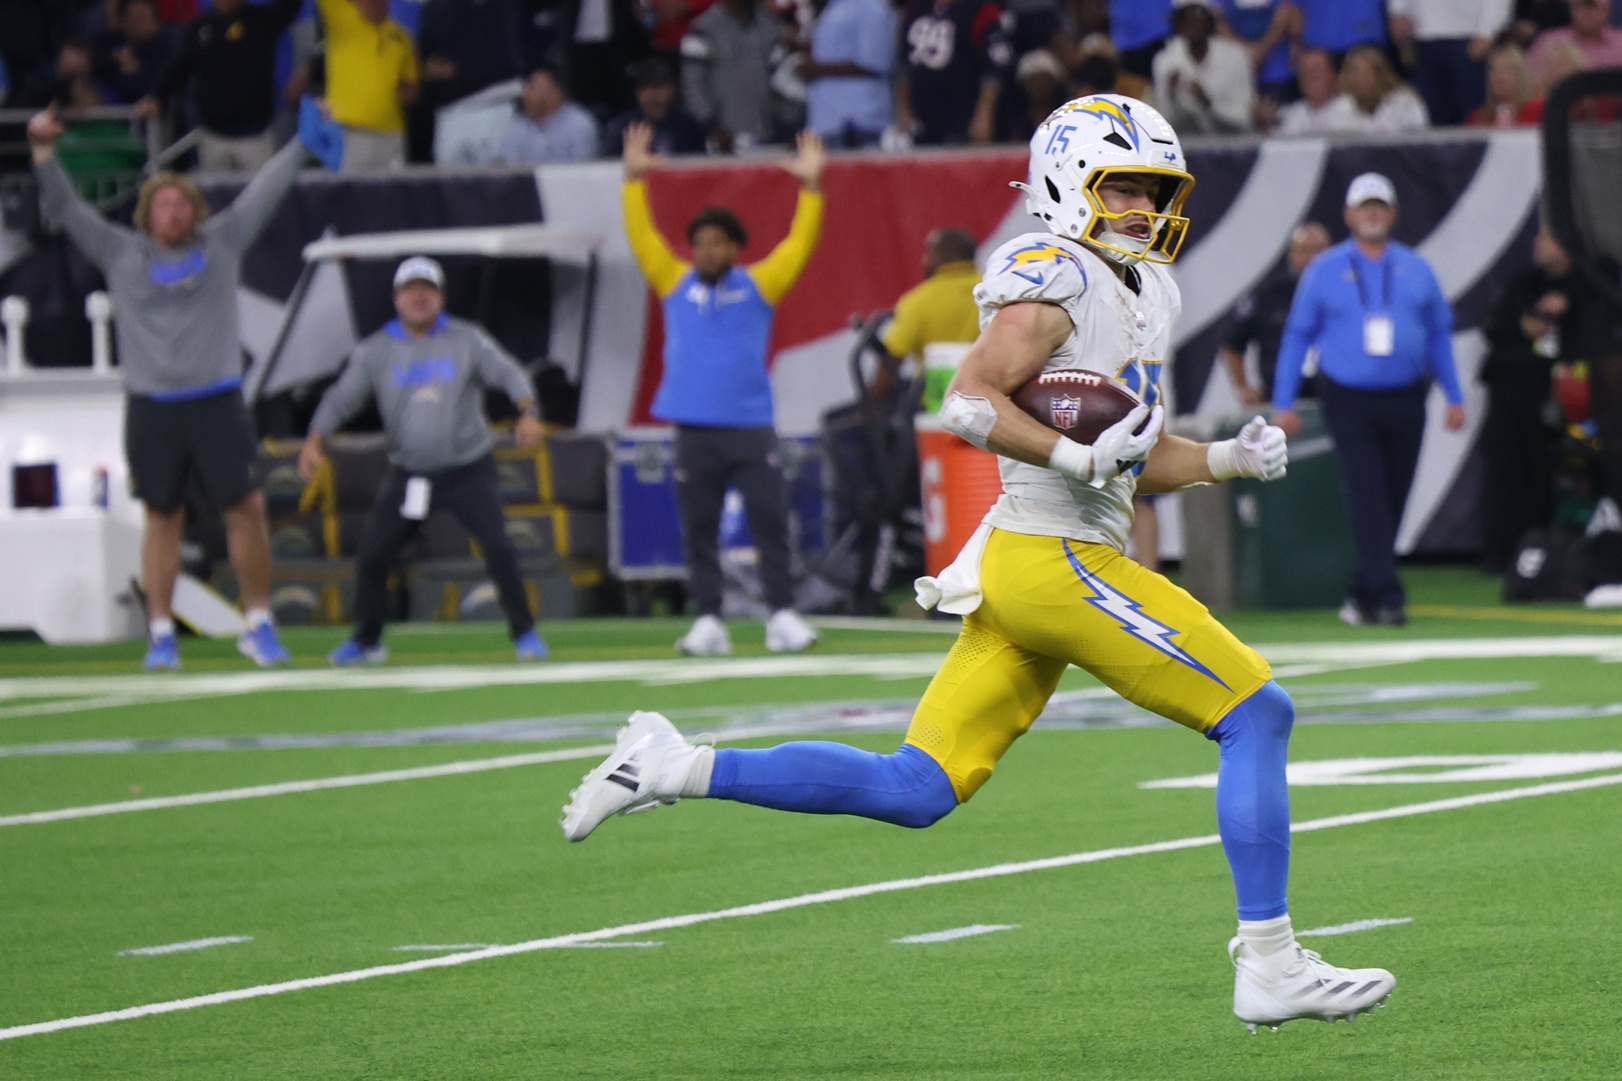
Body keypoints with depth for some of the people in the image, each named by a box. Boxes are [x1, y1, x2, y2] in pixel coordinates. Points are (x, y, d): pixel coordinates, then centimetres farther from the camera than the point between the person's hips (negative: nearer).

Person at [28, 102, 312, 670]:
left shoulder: (221, 244, 10)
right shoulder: (121, 254, 7)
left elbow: (265, 190, 15)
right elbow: (66, 209, 7)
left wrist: (304, 141, 16)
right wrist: (44, 151, -3)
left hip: (217, 402, 0)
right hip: (151, 405, 0)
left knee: (246, 508, -5)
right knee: (162, 517, 4)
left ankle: (258, 625, 6)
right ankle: (161, 633, 9)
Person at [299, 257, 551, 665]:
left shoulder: (467, 340, -1)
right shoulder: (376, 351, 2)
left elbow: (508, 374, -7)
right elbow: (342, 397, -1)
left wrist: (527, 413, -27)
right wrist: (315, 441, -17)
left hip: (468, 469, -2)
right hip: (408, 474, 2)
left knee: (499, 547, -15)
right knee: (372, 554, -3)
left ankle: (524, 632, 0)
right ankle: (366, 640, 16)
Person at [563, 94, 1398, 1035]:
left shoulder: (1143, 290, 21)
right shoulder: (1054, 281, -9)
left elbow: (1141, 464, 26)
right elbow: (971, 403, -18)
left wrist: (1230, 458, 10)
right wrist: (1079, 458, -25)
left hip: (1022, 570, 9)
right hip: (1055, 561, -9)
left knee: (915, 791, 6)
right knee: (1257, 714, -5)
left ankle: (679, 768, 7)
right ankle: (1269, 967, -4)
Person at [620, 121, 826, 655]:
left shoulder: (757, 286, 6)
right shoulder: (676, 284, 9)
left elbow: (799, 245, 1)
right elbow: (642, 236, 6)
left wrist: (810, 186, -8)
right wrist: (634, 179, -1)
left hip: (752, 426, -1)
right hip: (695, 427, 1)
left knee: (770, 523, -4)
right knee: (699, 531, 2)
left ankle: (783, 616, -2)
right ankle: (707, 621, 6)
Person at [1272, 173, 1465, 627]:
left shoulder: (1416, 269, 10)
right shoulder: (1324, 270, 4)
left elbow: (1439, 333, 15)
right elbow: (1298, 335, 6)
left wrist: (1454, 397, 9)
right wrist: (1283, 403, 1)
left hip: (1405, 401, 3)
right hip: (1348, 400, -3)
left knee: (1392, 499, 5)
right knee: (1367, 495, -13)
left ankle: (1362, 593, 18)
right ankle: (1386, 595, -17)